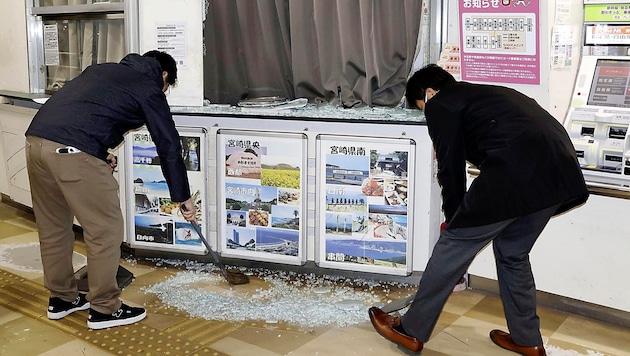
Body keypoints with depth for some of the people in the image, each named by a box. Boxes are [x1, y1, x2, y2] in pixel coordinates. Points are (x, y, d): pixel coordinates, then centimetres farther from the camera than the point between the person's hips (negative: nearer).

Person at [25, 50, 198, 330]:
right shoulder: (149, 89, 9)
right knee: (106, 230, 5)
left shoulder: (104, 69, 29)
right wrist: (183, 198, 14)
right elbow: (169, 147, 8)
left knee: (52, 227, 20)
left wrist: (100, 152, 22)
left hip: (36, 138, 8)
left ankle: (61, 299, 33)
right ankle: (104, 309, 15)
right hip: (72, 152, -8)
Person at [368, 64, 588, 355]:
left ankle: (411, 331, 16)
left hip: (516, 172, -8)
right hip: (560, 171, 8)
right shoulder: (484, 93, 34)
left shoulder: (440, 104, 11)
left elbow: (451, 168, 8)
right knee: (513, 253, 24)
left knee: (453, 246, 5)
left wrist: (453, 218, 22)